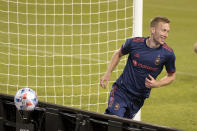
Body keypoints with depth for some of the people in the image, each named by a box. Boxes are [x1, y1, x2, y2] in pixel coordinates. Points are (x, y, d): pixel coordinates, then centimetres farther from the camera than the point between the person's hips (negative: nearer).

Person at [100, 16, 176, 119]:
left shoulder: (167, 53, -11)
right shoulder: (134, 43, -11)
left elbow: (171, 76, 6)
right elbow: (119, 54, 11)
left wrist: (157, 84, -13)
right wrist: (108, 74, 5)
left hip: (139, 98, 2)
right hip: (121, 90, -2)